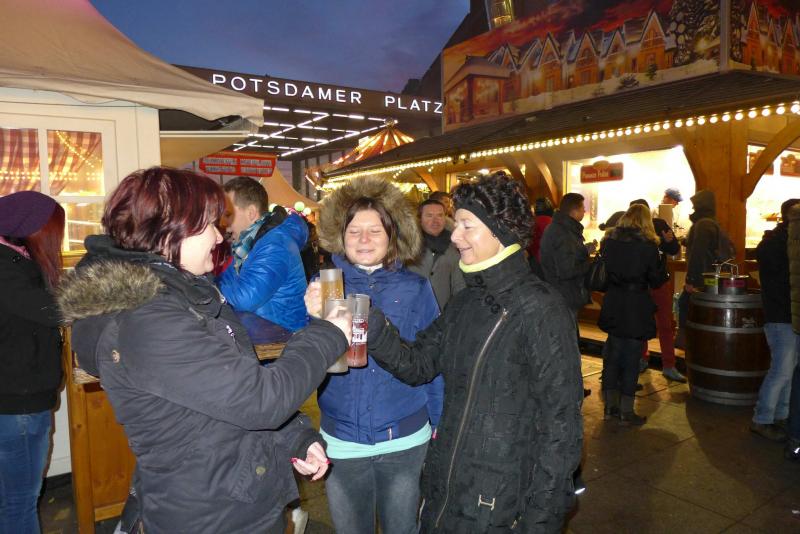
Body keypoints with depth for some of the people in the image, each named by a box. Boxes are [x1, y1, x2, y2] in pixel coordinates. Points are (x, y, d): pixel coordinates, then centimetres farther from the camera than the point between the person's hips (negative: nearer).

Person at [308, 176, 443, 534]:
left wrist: (440, 425, 4)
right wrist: (316, 319, -27)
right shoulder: (325, 286, -6)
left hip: (405, 440, 0)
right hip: (342, 441, 1)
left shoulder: (416, 288, -5)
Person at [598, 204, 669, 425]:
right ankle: (626, 411, 11)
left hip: (613, 305, 4)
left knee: (612, 354, 15)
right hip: (636, 307, -4)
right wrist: (662, 259, 10)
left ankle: (610, 406, 21)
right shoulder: (648, 245, -10)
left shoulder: (608, 240, 3)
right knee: (631, 357, 4)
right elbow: (656, 281, -2)